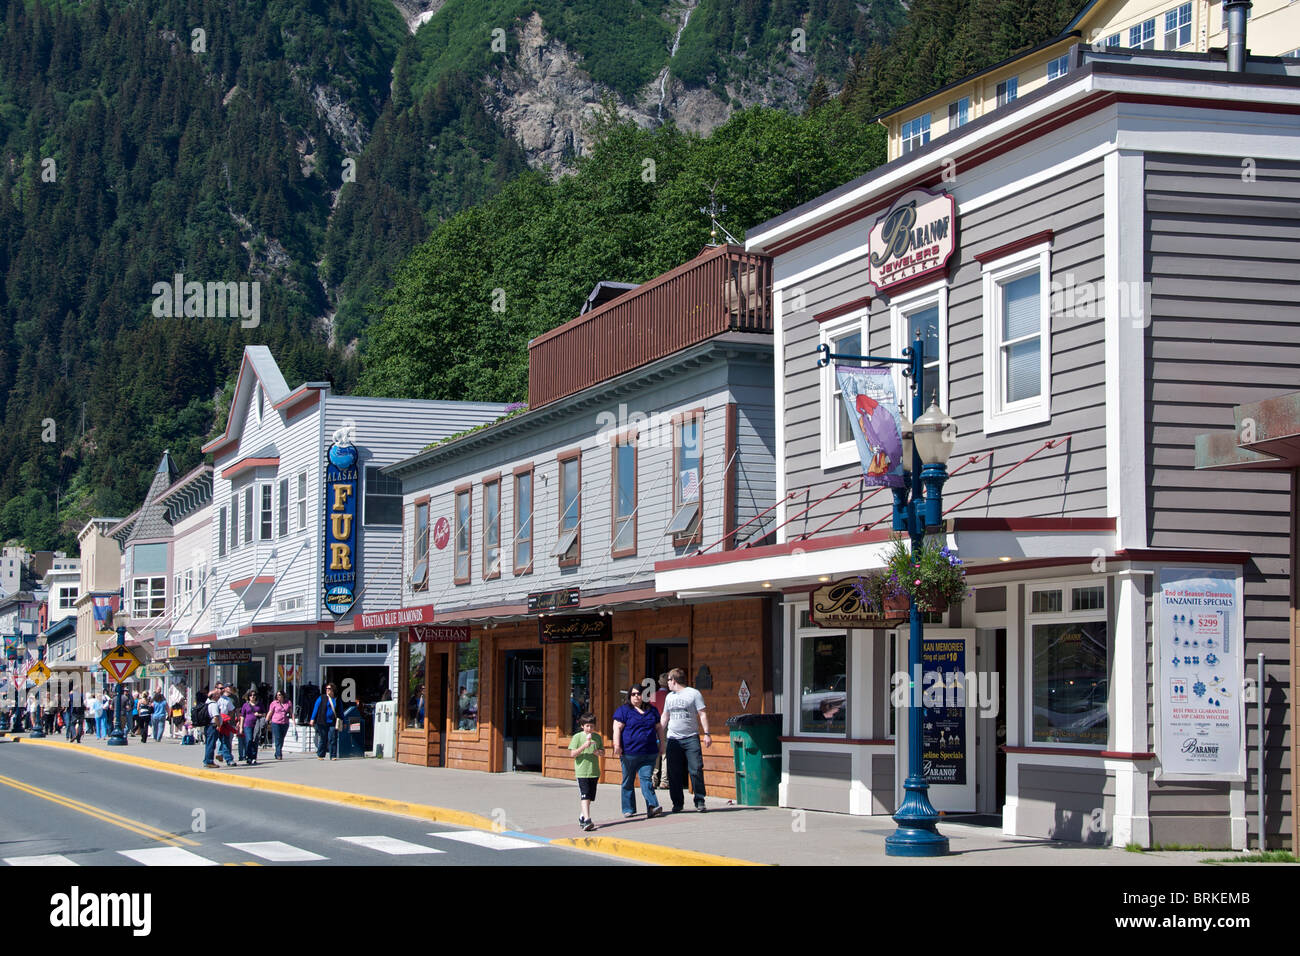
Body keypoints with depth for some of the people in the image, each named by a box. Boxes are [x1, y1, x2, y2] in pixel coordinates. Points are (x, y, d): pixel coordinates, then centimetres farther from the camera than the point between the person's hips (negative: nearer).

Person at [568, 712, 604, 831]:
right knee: (584, 797, -14)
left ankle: (582, 818, 28)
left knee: (589, 797, 12)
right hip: (582, 771, -5)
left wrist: (598, 752, -3)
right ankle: (587, 820, -22)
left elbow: (603, 751, 20)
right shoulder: (577, 737, -4)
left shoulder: (597, 737, 9)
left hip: (594, 771, 5)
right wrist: (584, 746, -21)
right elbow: (572, 754, -8)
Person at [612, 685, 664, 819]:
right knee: (628, 782, 6)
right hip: (629, 753, -2)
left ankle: (652, 807, -19)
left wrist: (662, 743, 16)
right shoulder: (623, 710, 2)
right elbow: (617, 728, -6)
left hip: (649, 753, 2)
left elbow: (658, 728, 23)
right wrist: (617, 745, -16)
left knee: (646, 779, -9)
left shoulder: (652, 710, 15)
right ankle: (629, 809, 13)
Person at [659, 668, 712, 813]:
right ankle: (677, 802, 10)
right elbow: (664, 718, 24)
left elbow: (702, 714, -2)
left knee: (696, 770, -9)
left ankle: (700, 801, -2)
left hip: (691, 738, -5)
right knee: (674, 773, 2)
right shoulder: (669, 697, 16)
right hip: (673, 740, 5)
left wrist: (706, 733, -10)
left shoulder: (693, 693, 0)